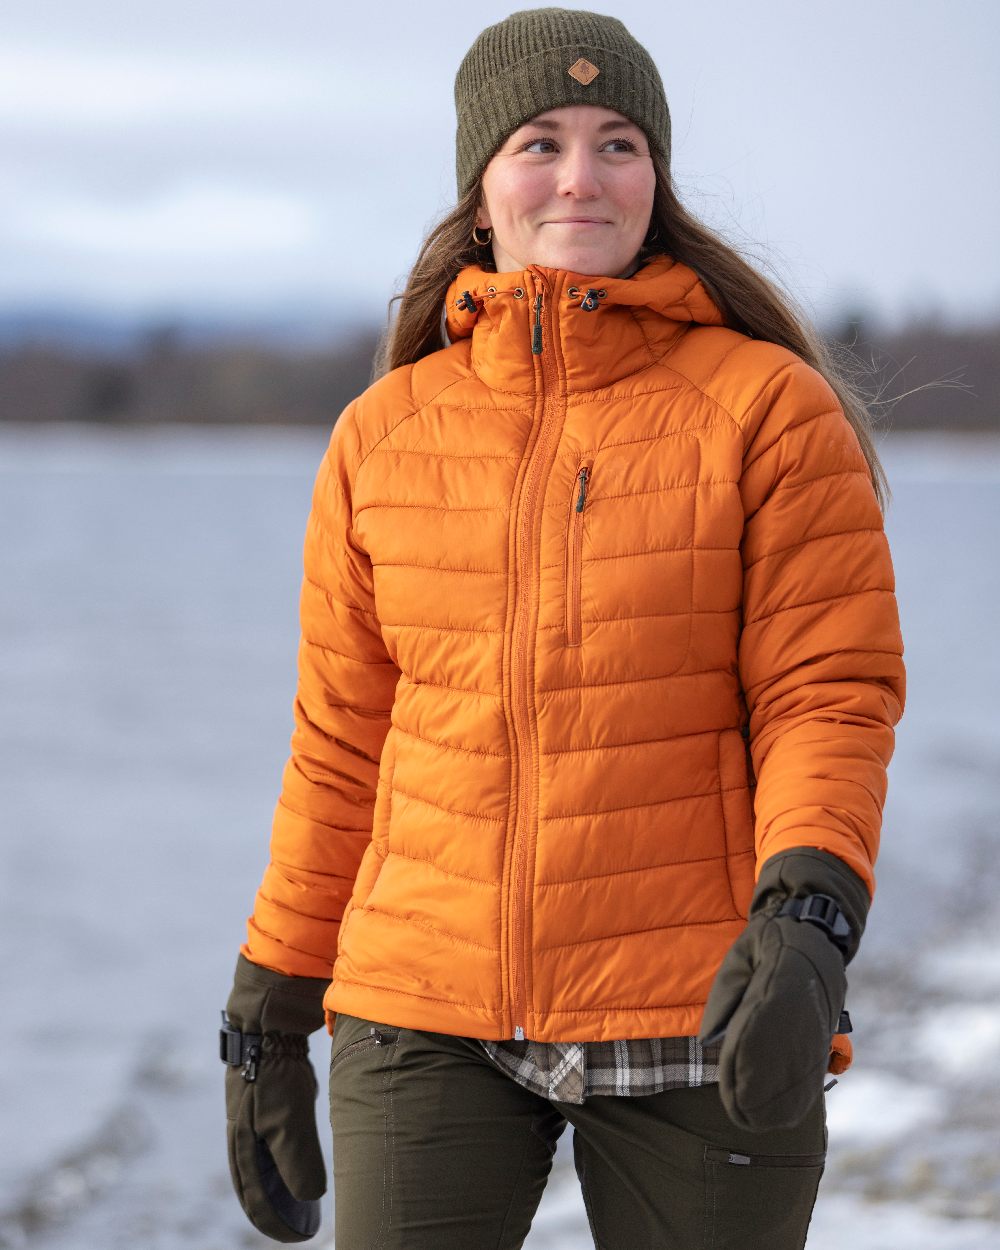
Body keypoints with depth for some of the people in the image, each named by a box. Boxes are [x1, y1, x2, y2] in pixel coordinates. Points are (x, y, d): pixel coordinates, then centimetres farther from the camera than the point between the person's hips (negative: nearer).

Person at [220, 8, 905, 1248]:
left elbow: (831, 701, -9)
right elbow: (342, 745, 12)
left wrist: (805, 926, -27)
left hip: (696, 1012, -2)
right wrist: (267, 1022, 13)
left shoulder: (772, 411, -3)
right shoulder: (385, 436, 6)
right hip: (433, 1016, 2)